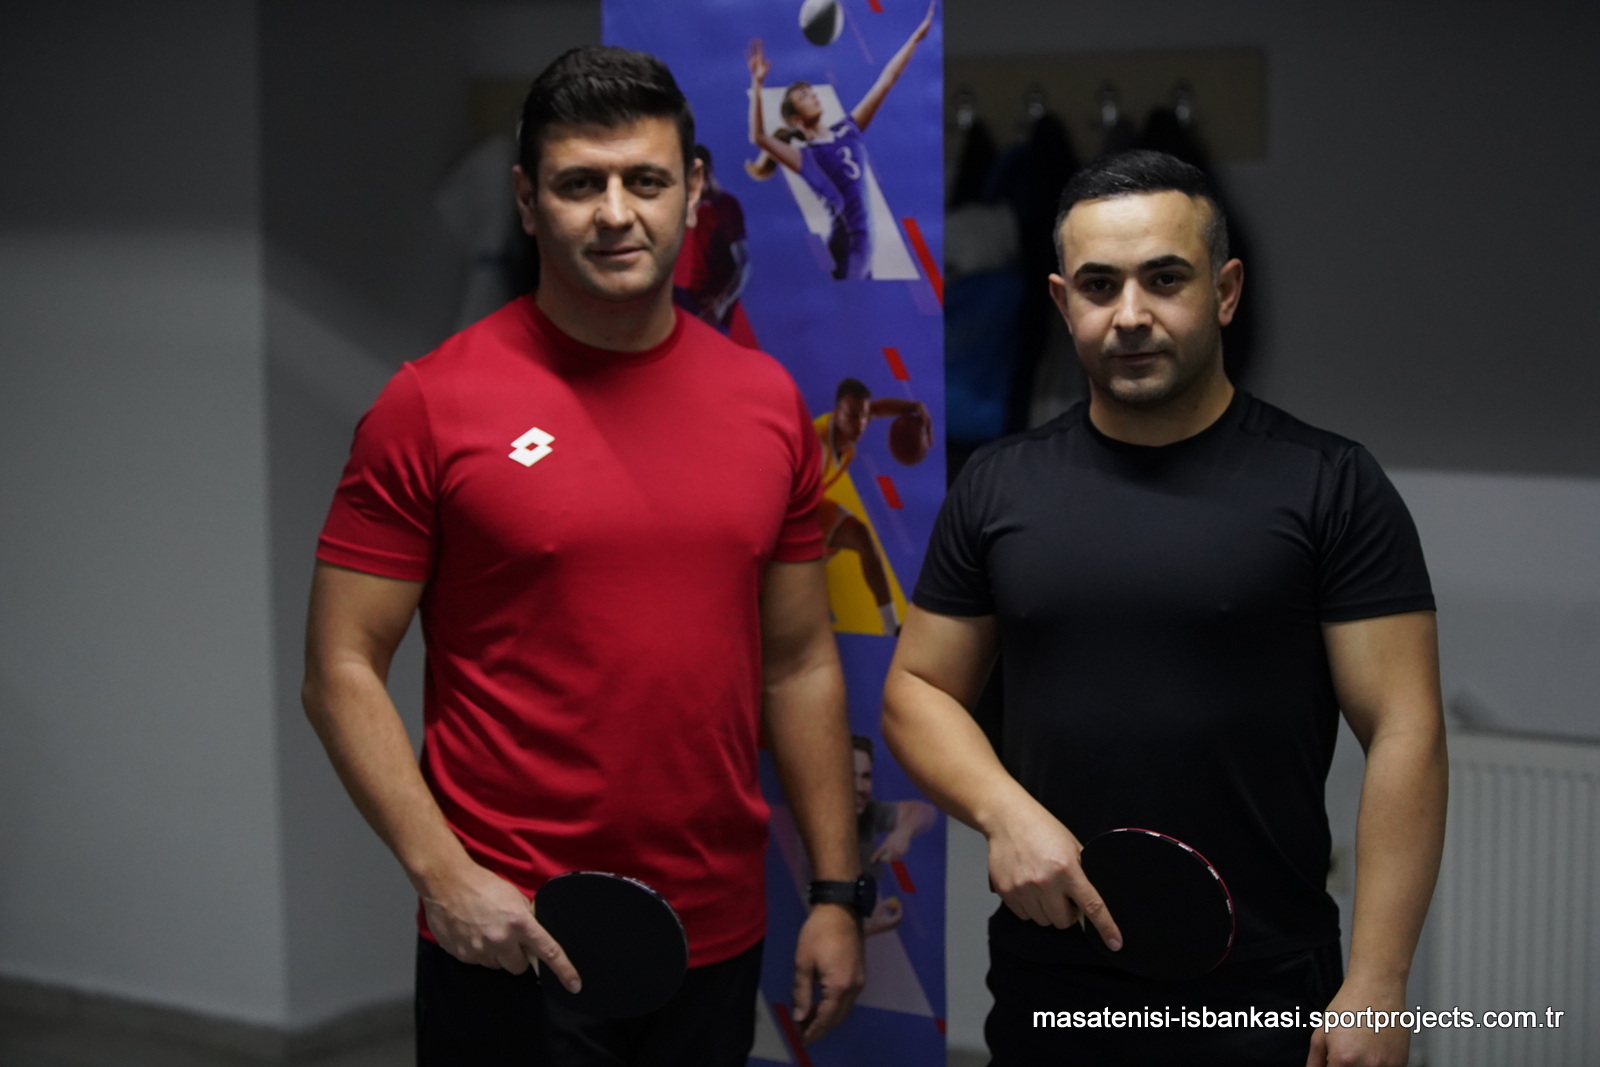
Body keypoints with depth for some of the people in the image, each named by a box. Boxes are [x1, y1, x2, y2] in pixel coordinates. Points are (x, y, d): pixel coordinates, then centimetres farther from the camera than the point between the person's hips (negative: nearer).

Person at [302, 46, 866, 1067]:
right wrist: (443, 875, -16)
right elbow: (343, 670, -7)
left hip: (720, 941, 4)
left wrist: (837, 892, 9)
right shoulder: (431, 405, -7)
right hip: (511, 944, -4)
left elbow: (800, 665, 11)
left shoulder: (770, 403, 6)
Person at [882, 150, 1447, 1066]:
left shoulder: (1331, 486, -4)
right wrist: (1005, 812, -10)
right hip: (1044, 985, 3)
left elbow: (1403, 735, -7)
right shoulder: (998, 487, 6)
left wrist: (1376, 986, -14)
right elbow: (919, 689, 10)